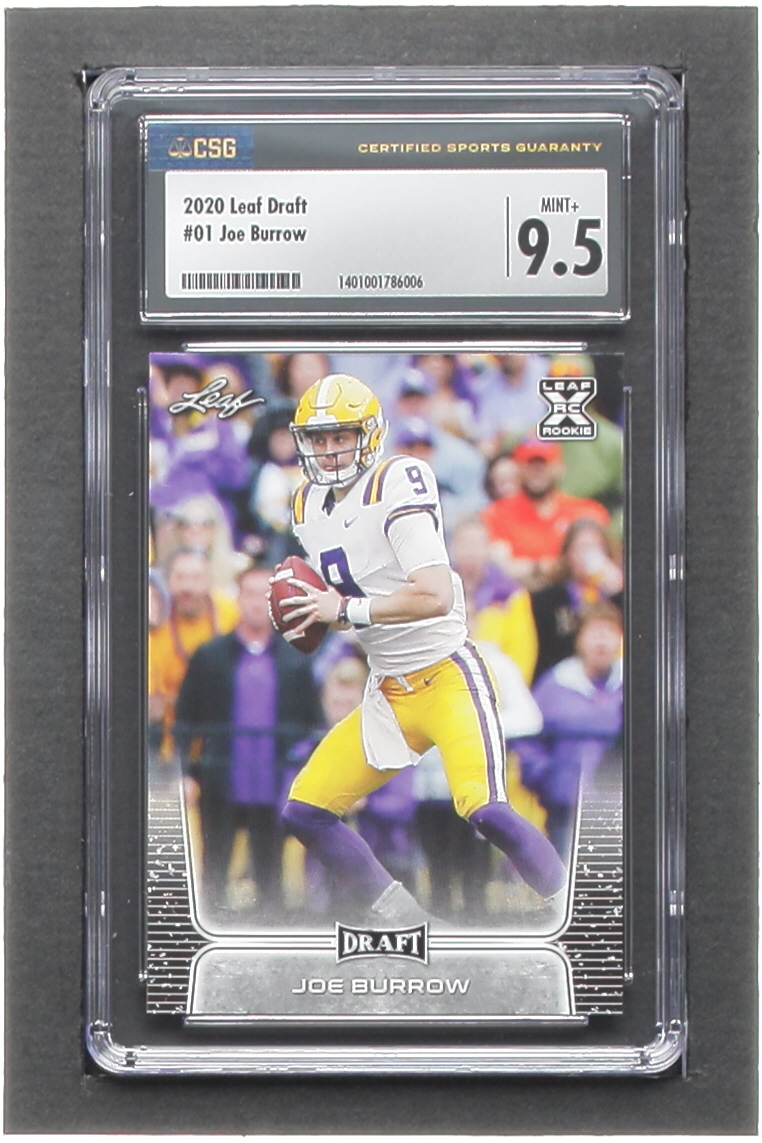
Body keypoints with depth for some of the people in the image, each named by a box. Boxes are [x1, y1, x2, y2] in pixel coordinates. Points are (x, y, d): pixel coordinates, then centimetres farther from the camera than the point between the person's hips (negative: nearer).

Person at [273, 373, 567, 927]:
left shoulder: (396, 486, -16)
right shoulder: (309, 506, 10)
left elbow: (436, 596, -26)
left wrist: (347, 608, -19)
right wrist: (306, 611, 0)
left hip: (448, 677, -8)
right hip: (387, 693, 8)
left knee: (485, 811, -25)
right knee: (304, 813, 3)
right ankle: (402, 922, 14)